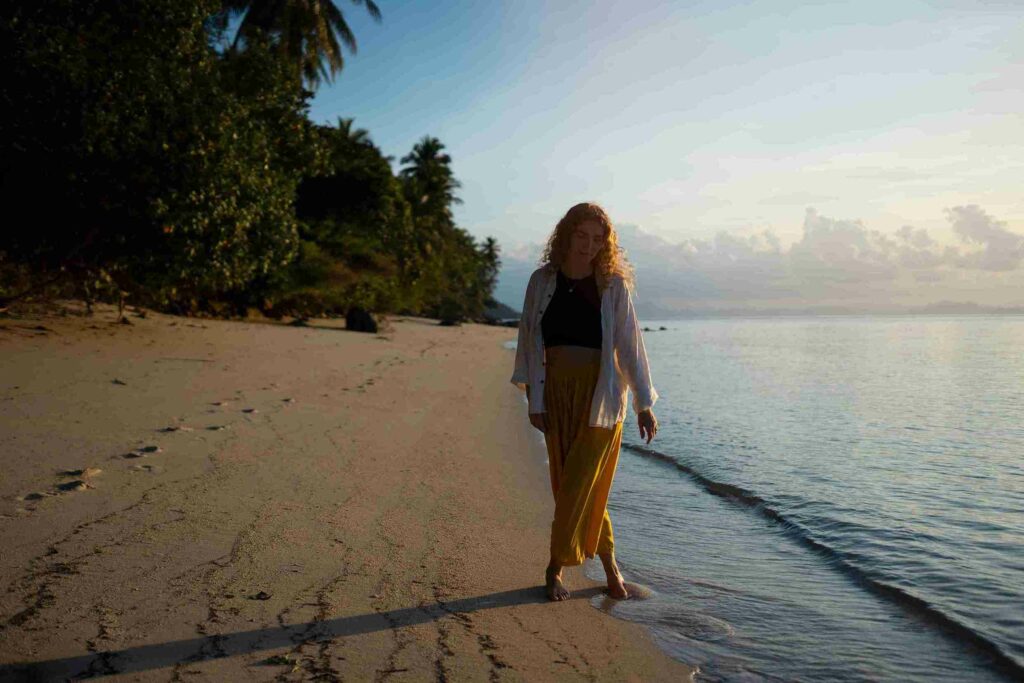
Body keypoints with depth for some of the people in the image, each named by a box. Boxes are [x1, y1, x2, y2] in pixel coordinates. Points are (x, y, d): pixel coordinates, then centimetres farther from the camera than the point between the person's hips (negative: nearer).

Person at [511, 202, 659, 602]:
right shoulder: (542, 281, 4)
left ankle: (556, 568, 13)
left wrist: (644, 406, -1)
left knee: (581, 486, -3)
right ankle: (610, 566, 24)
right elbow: (531, 342, 5)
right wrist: (534, 400, 1)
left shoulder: (613, 285, -1)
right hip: (557, 392, 3)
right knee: (566, 484, 7)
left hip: (601, 395, -2)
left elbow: (629, 344, 0)